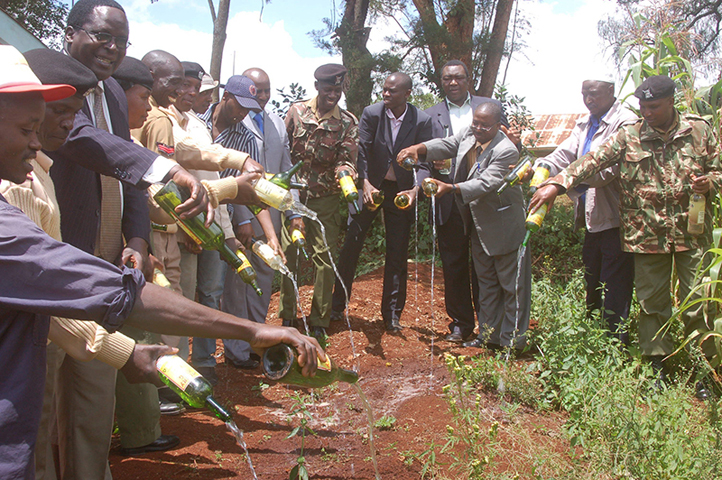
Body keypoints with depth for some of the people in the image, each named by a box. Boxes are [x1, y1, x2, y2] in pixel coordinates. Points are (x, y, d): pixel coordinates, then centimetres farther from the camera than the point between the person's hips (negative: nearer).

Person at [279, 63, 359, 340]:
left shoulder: (347, 123, 1)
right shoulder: (296, 111, 4)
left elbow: (347, 158, -7)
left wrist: (345, 168, -30)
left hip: (325, 199, -1)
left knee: (325, 259, 0)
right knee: (287, 254, 3)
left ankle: (320, 321, 14)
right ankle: (287, 316, 20)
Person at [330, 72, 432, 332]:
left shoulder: (422, 121, -8)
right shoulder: (371, 113, -8)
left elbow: (424, 161, -8)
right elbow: (362, 151, -11)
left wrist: (416, 188, -25)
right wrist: (365, 183, -26)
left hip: (401, 192, 0)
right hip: (371, 186, 0)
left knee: (397, 256, 6)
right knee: (351, 245, 2)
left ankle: (392, 314, 18)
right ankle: (337, 305, 17)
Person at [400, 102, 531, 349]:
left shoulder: (506, 150, -22)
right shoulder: (469, 134, 1)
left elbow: (485, 183, -29)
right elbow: (447, 145, -3)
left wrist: (450, 188, -38)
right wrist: (419, 148, -23)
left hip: (503, 225, -8)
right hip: (478, 225, 8)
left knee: (512, 285, 3)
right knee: (486, 282, 17)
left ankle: (513, 340, 15)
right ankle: (489, 334, 29)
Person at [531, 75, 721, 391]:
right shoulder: (628, 137, 1)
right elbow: (593, 161, -9)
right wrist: (558, 183, -23)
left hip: (692, 234, 0)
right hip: (647, 235, 0)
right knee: (651, 302, 7)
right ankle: (658, 366, 22)